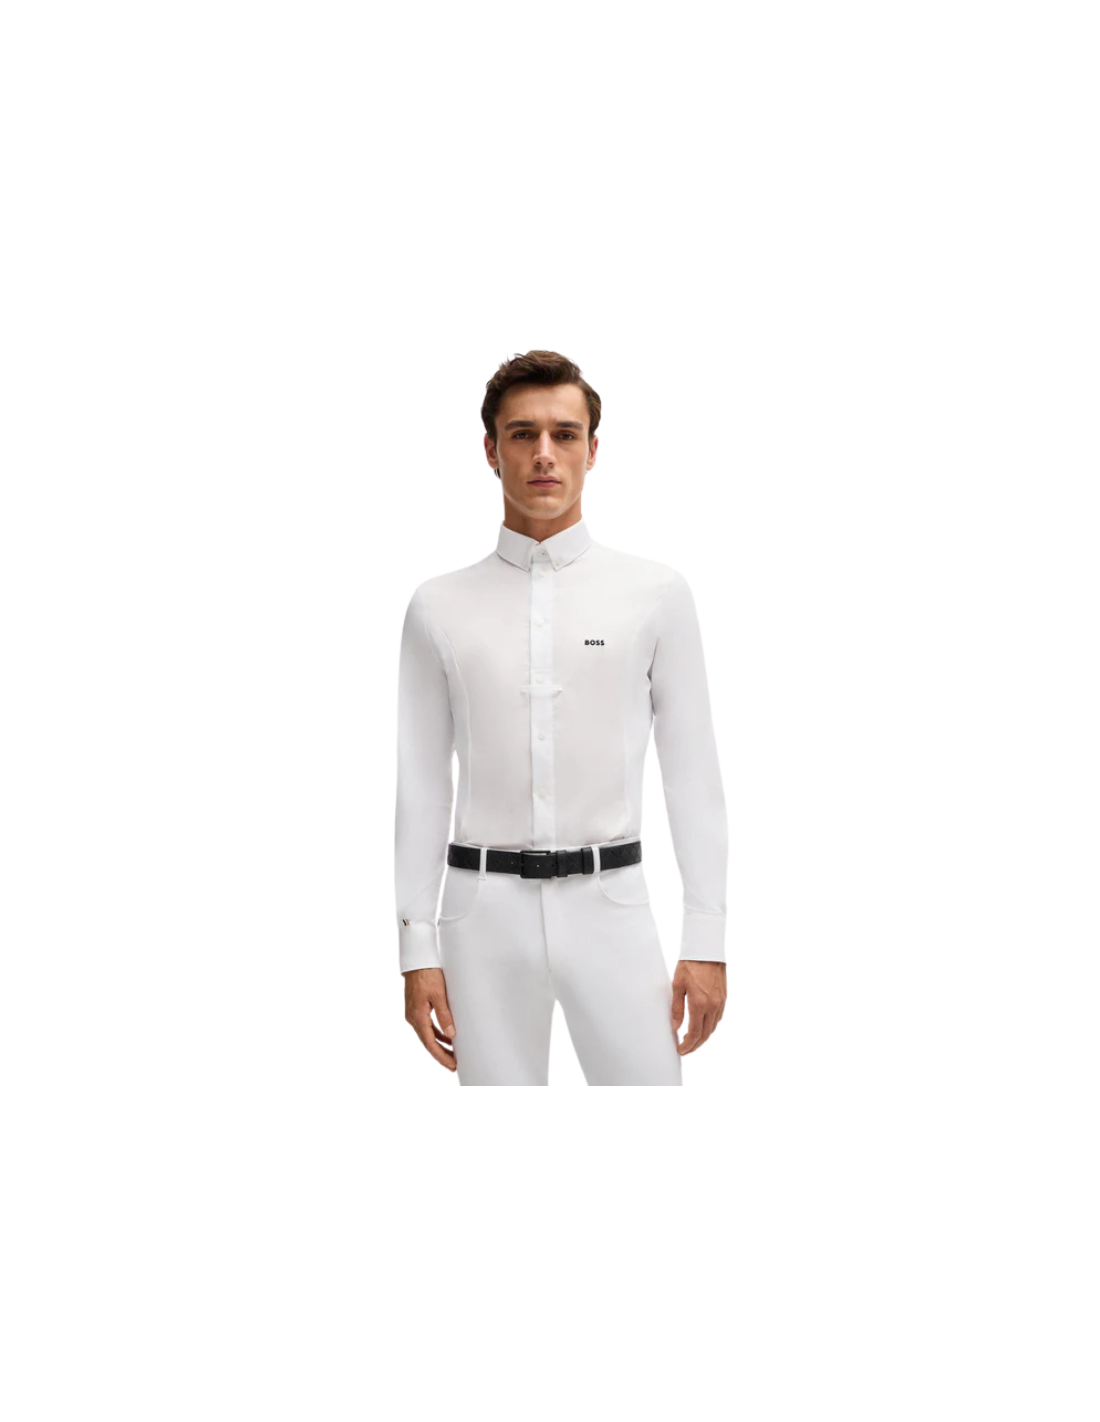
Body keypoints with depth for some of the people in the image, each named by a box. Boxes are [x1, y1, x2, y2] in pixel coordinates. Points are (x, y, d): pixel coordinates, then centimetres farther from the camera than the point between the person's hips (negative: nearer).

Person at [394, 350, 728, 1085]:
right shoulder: (440, 606, 4)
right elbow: (422, 784, 5)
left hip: (609, 900, -1)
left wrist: (707, 939, -2)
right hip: (487, 908, 1)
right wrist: (417, 947, 2)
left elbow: (693, 770, 1)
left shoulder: (657, 593, 1)